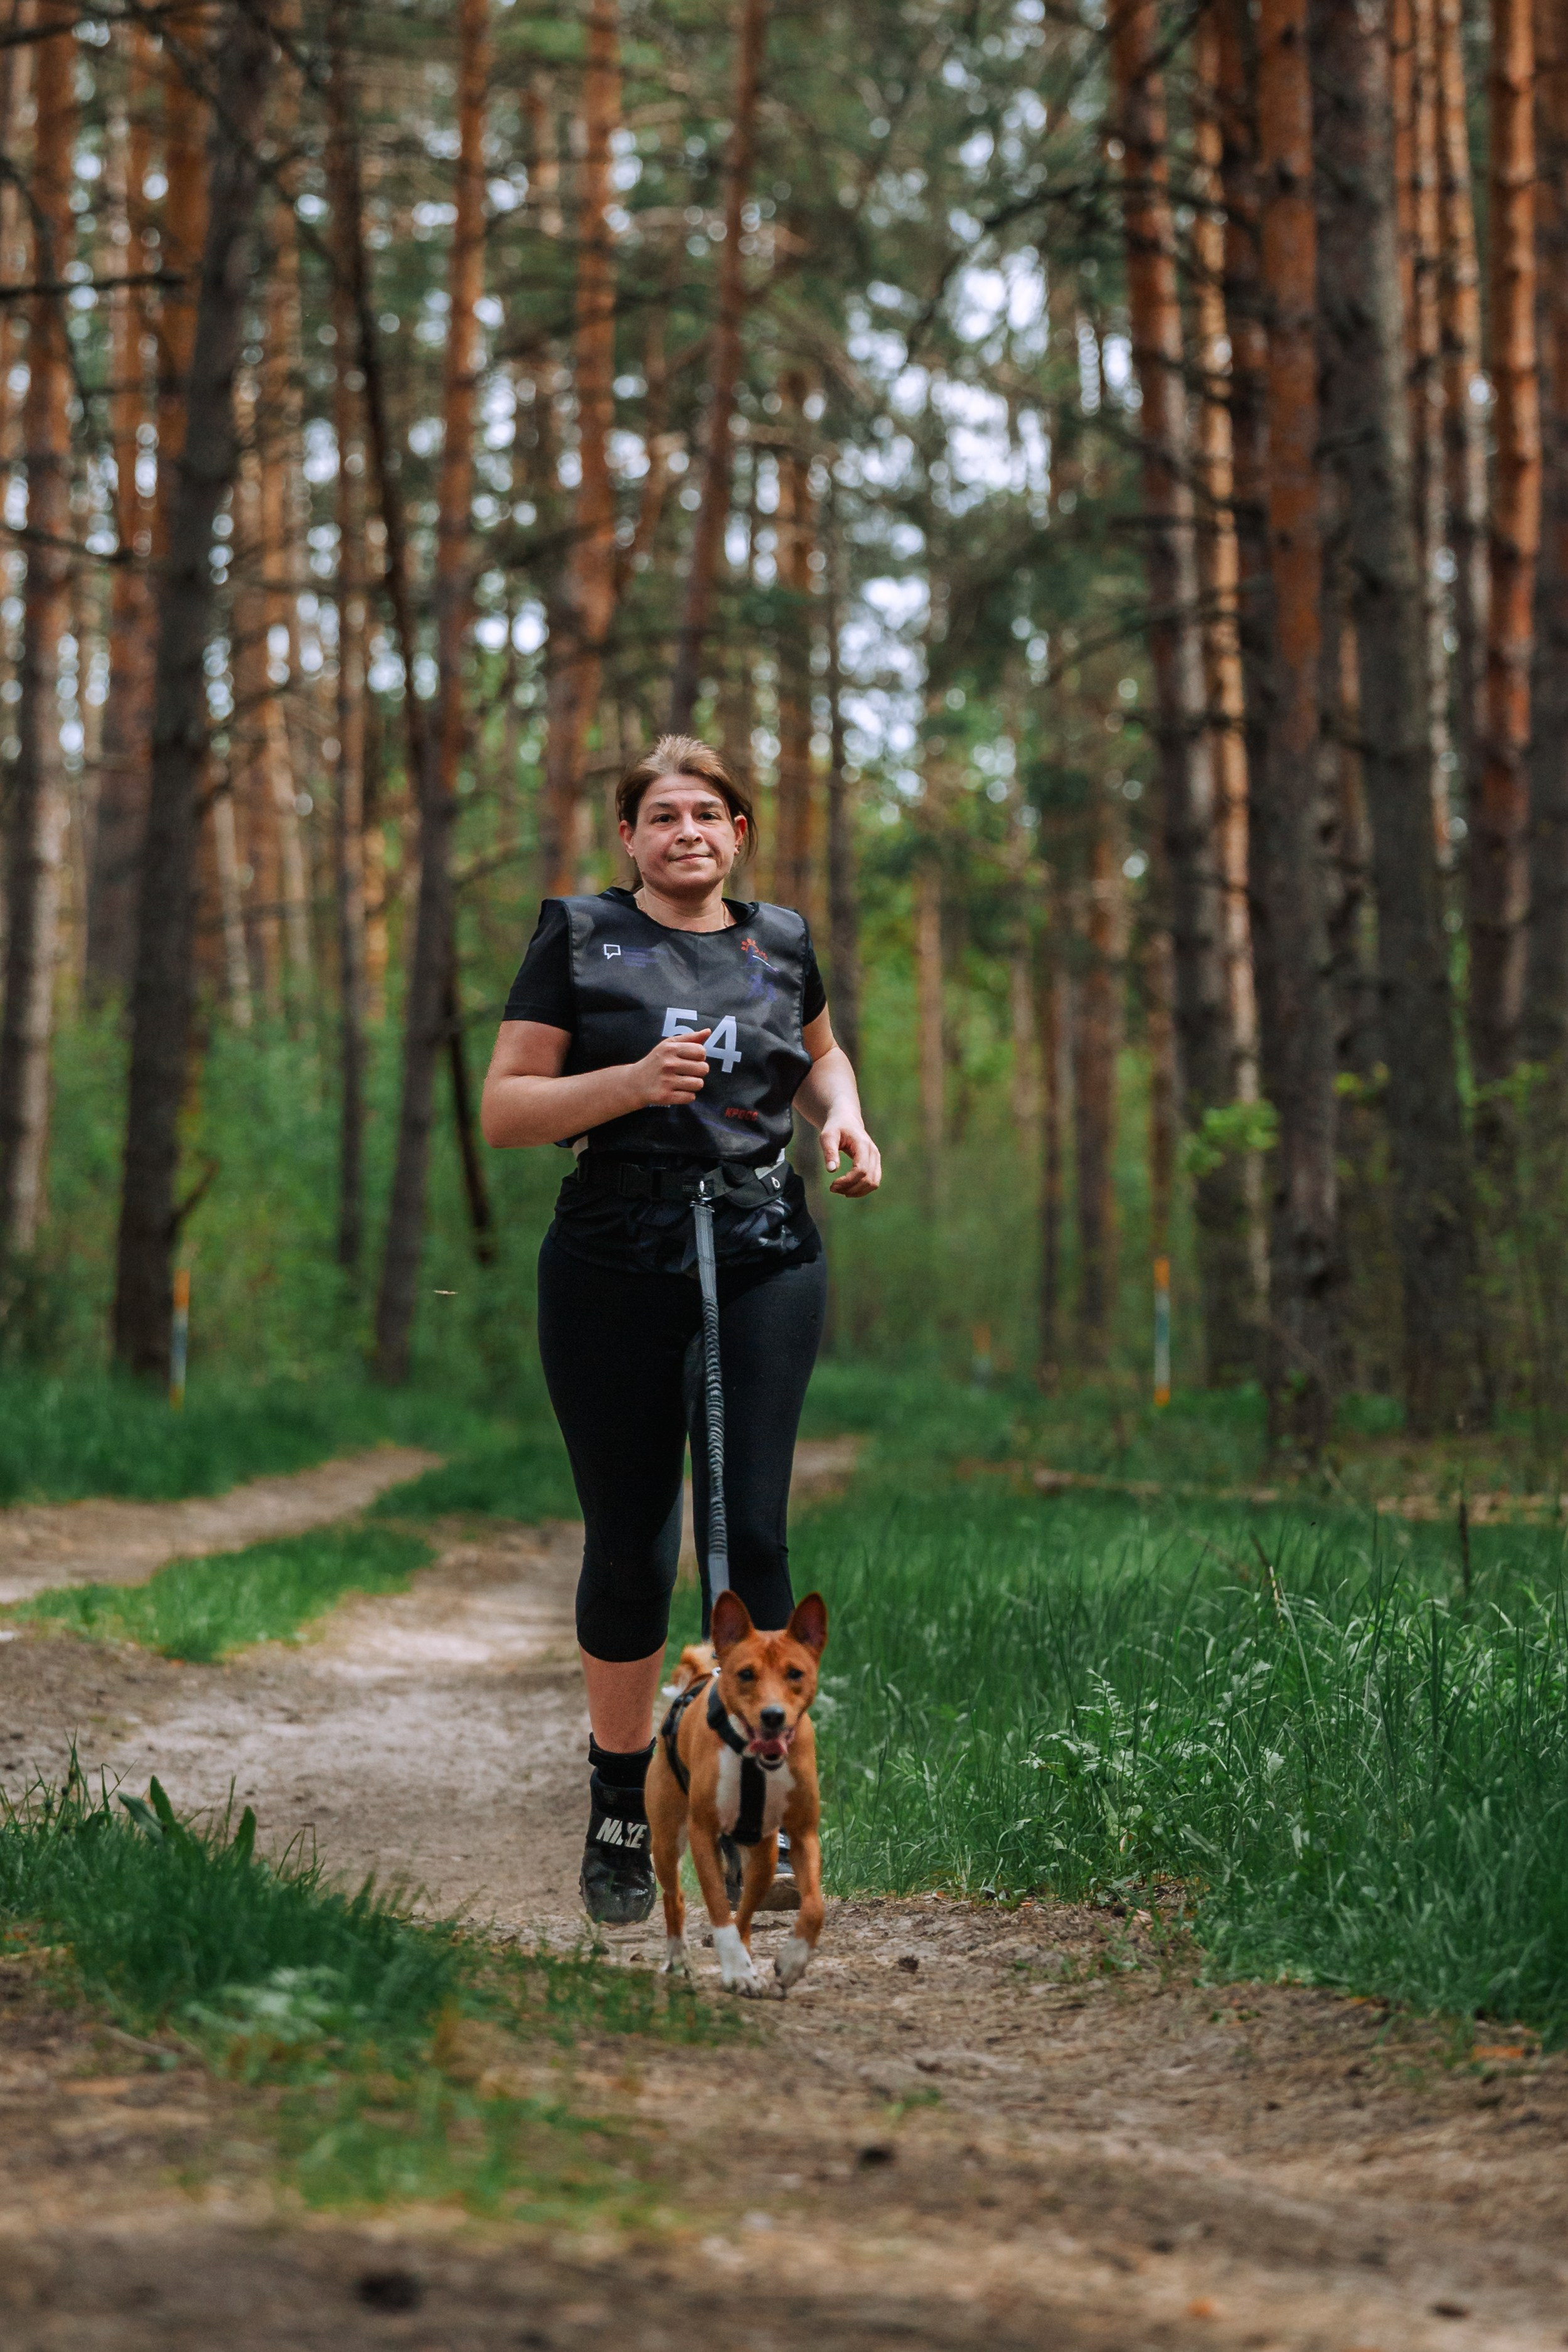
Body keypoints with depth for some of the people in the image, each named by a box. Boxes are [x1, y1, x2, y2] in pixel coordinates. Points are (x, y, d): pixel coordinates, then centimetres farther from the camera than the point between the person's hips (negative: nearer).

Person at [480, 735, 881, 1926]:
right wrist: (634, 1081, -17)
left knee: (752, 1529, -4)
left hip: (766, 1257, 2)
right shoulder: (579, 938, 2)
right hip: (617, 1262, -2)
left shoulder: (782, 941, 11)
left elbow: (820, 1051, 31)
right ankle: (621, 1805, 18)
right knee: (631, 1546, 2)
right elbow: (505, 1109, -2)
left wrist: (844, 1113, 10)